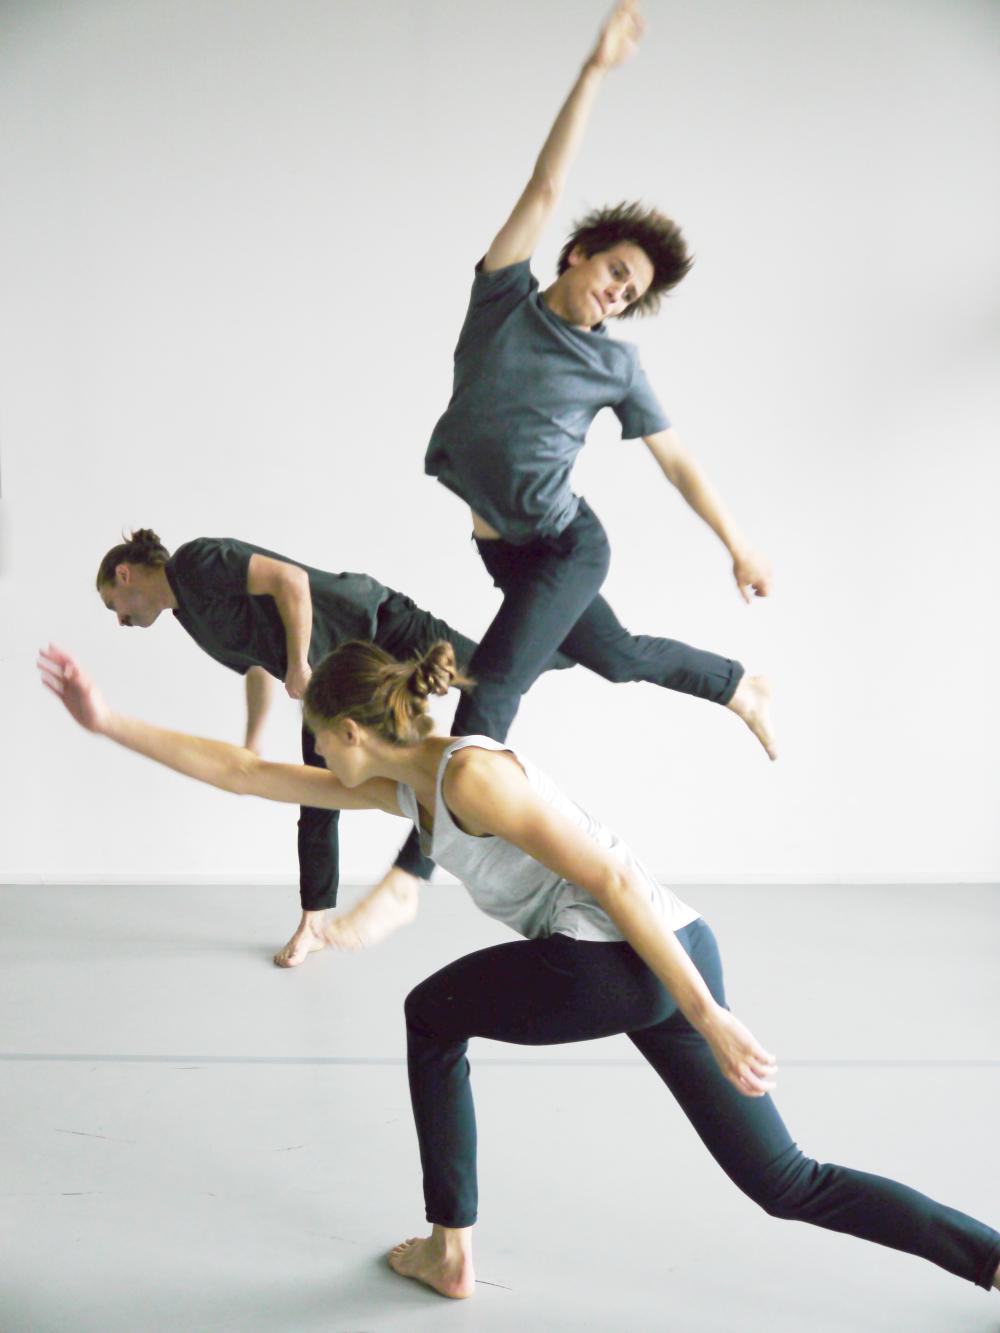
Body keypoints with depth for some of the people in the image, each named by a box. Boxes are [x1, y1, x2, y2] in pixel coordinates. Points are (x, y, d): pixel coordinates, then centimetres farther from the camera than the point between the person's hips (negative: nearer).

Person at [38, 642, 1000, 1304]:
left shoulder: (471, 775, -11)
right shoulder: (403, 786, 16)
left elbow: (612, 881, -16)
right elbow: (243, 773, 19)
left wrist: (708, 1017, -16)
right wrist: (108, 721, 19)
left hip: (628, 960, -9)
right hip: (660, 962, 10)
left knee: (432, 1015, 14)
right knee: (786, 1183, 15)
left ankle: (450, 1254, 24)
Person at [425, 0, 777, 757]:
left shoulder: (616, 365, -5)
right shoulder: (504, 297, -3)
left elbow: (677, 461, 1)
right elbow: (547, 187, -9)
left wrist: (739, 546, 1)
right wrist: (596, 71, -14)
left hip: (566, 548, -3)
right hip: (502, 545, 3)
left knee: (490, 689, -14)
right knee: (617, 655, 20)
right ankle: (745, 689, 44)